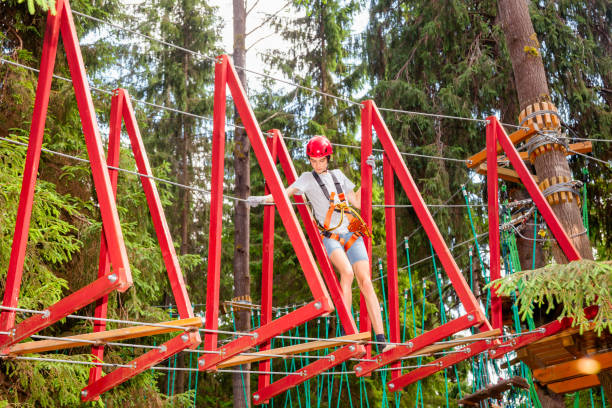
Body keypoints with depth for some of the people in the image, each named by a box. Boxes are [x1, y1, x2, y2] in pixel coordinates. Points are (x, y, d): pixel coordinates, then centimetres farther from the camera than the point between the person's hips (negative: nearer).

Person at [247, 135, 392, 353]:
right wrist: (263, 198, -18)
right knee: (347, 272, -30)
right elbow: (286, 192, -2)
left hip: (353, 236, 3)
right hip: (329, 237, -3)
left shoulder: (338, 175, 19)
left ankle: (381, 340, -10)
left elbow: (357, 202, 20)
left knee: (365, 282, -10)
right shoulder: (308, 178, 11)